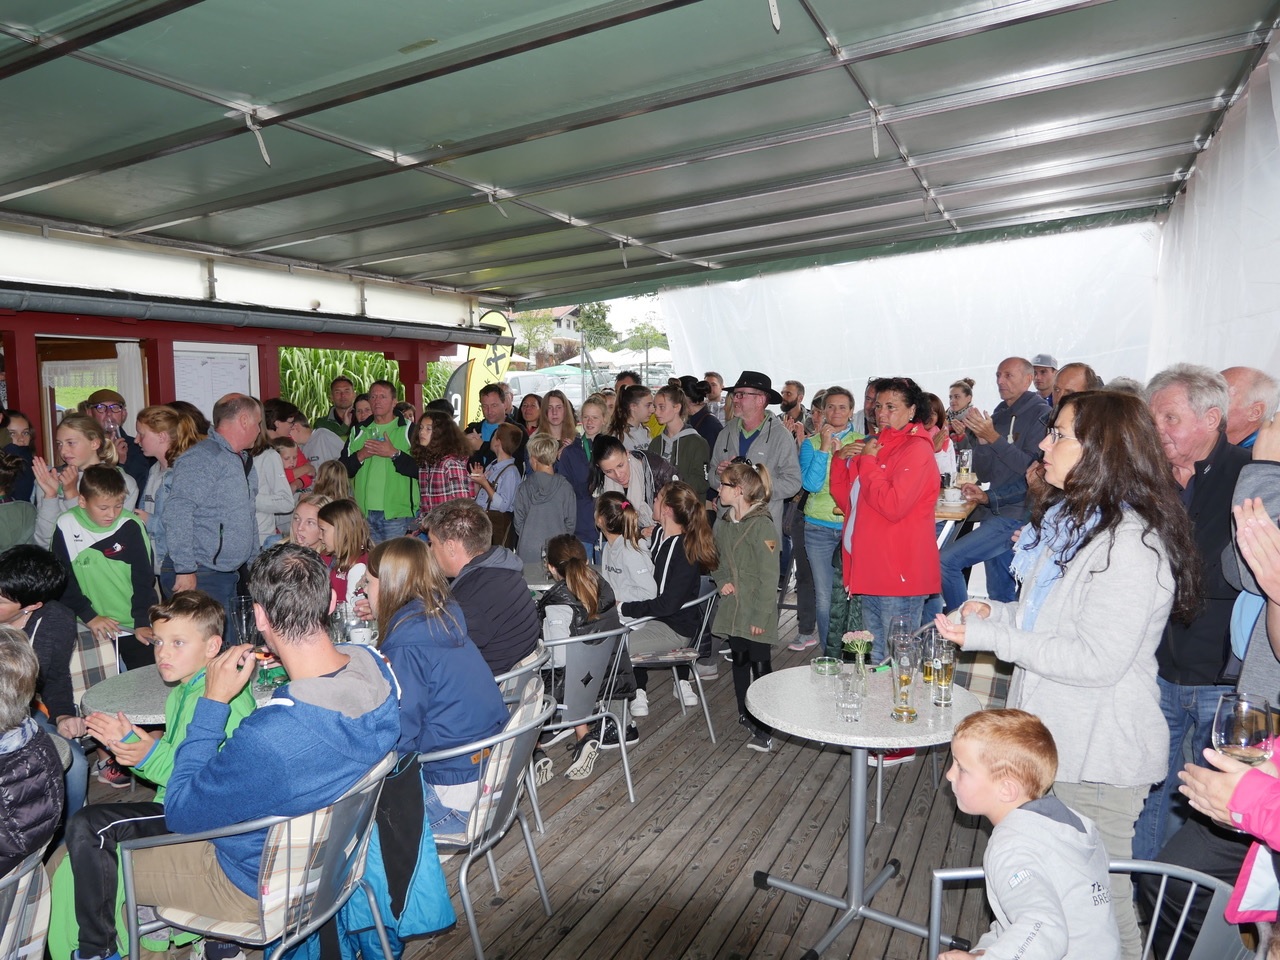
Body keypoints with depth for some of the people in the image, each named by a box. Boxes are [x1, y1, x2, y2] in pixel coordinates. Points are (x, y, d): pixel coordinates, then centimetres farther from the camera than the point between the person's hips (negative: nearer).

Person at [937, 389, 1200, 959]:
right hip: (1055, 738, 9)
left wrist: (993, 637, -22)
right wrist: (997, 612, 3)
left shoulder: (1130, 544, -23)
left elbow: (1097, 660, -25)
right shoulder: (1070, 520, 8)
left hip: (1099, 753, -9)